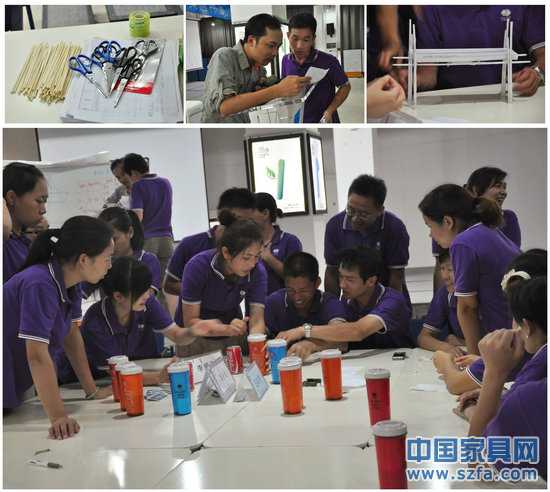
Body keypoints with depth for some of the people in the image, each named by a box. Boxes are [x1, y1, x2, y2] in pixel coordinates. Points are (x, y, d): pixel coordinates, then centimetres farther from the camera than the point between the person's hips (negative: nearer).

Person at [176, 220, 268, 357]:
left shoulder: (257, 272, -18)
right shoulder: (198, 266, -27)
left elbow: (257, 320, -21)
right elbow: (190, 321, -23)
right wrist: (227, 329, -39)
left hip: (233, 339, 2)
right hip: (194, 339, -2)